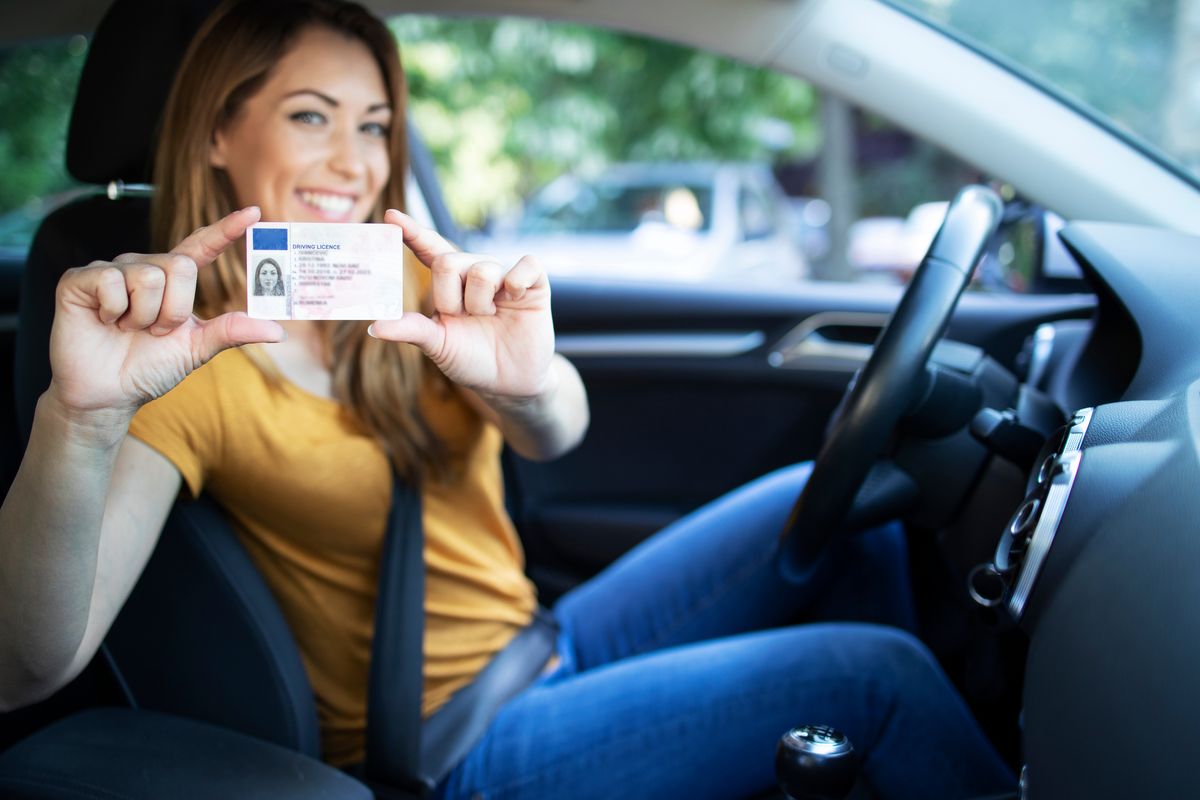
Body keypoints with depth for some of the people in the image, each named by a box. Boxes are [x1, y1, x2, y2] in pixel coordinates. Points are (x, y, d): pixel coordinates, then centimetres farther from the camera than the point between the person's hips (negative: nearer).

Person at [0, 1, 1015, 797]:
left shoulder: (409, 281, 0)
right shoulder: (191, 367, -16)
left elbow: (558, 432, -20)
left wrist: (527, 383, -44)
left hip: (548, 645, 6)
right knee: (874, 671, -12)